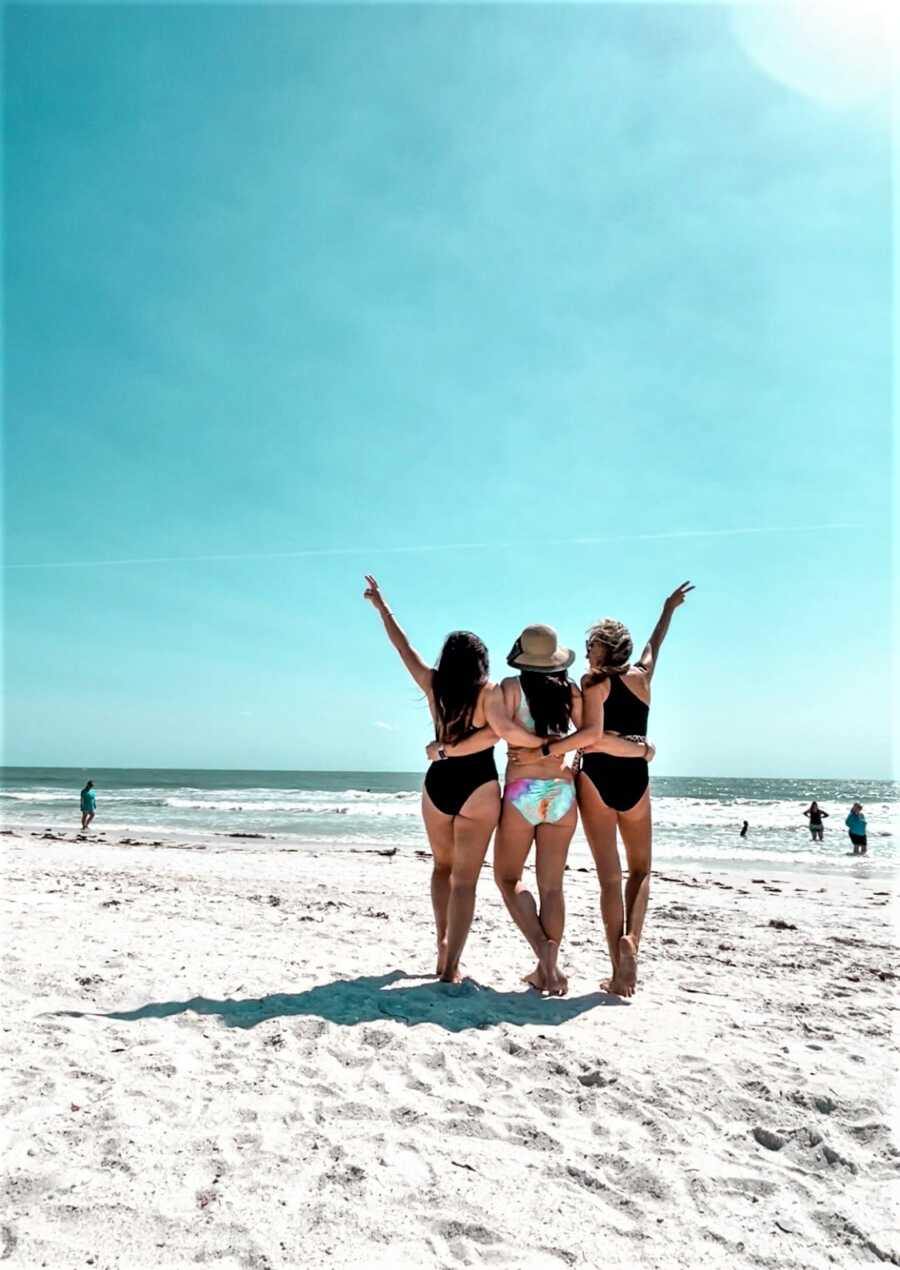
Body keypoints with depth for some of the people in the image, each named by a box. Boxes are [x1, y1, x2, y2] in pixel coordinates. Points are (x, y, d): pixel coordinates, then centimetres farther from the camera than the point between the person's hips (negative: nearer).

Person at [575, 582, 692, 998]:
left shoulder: (594, 681, -8)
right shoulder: (642, 676, 5)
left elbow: (591, 739, -18)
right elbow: (655, 644, 26)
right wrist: (669, 608, 42)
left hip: (597, 779, -3)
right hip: (636, 781, 3)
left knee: (609, 876, 3)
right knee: (640, 868, 19)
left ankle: (619, 971, 1)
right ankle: (630, 940, -5)